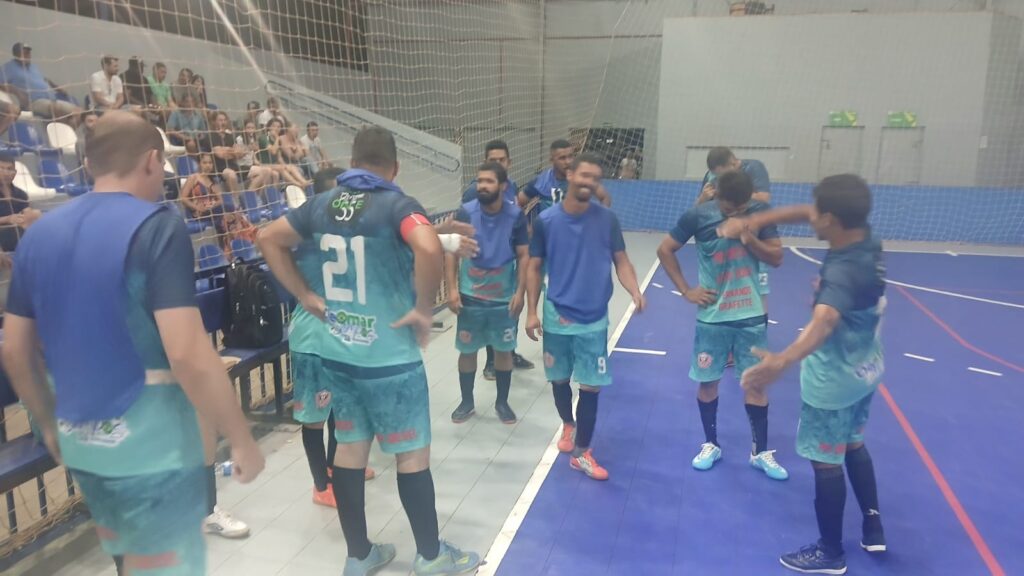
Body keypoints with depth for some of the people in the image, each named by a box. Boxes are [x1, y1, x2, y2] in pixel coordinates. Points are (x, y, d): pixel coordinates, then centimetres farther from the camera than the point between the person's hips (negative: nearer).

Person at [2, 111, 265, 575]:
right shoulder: (157, 227, -16)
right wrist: (241, 439, -14)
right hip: (152, 445, -7)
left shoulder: (39, 234, 5)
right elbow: (188, 355, -24)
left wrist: (51, 425, 23)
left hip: (80, 443, 7)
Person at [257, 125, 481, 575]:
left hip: (334, 351, 6)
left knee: (350, 448, 16)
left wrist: (306, 295, 8)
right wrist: (423, 309, -19)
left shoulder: (321, 204, 5)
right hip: (389, 356, -6)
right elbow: (429, 250, -32)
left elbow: (269, 239, 12)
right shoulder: (397, 205, -13)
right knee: (412, 453, 9)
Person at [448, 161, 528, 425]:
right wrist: (452, 289, -9)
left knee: (503, 350, 12)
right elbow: (452, 252, -3)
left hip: (504, 298, 0)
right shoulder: (465, 212, -8)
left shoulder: (516, 216, -8)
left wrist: (520, 292, -9)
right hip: (470, 296, 0)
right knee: (467, 350, 10)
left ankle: (502, 402, 30)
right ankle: (467, 402, 29)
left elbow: (524, 256, -3)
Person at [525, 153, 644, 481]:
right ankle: (568, 425, 45)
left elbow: (621, 261, -1)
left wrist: (635, 292, -20)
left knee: (591, 386, 1)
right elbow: (535, 269, 1)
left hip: (594, 319, 0)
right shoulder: (546, 220, -5)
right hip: (557, 316, 1)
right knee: (559, 379, 16)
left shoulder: (607, 220, -4)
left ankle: (581, 453, 17)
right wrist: (532, 312, -3)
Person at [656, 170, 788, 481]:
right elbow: (665, 250, -1)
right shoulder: (697, 217, -10)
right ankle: (710, 445, 27)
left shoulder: (761, 213, -5)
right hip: (712, 316, -1)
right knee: (707, 381, 8)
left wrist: (750, 239, -20)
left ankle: (760, 452, 22)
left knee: (756, 383, 7)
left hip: (751, 315, 1)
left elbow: (776, 258, -1)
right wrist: (685, 290, -5)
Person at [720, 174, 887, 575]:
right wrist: (750, 222, -6)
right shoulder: (865, 239, -9)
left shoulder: (844, 272, -35)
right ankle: (873, 529, 42)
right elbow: (802, 213, 2)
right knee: (853, 445, 28)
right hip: (865, 370, 9)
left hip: (833, 380, -9)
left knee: (826, 461, 8)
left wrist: (783, 361, -69)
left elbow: (823, 323, -55)